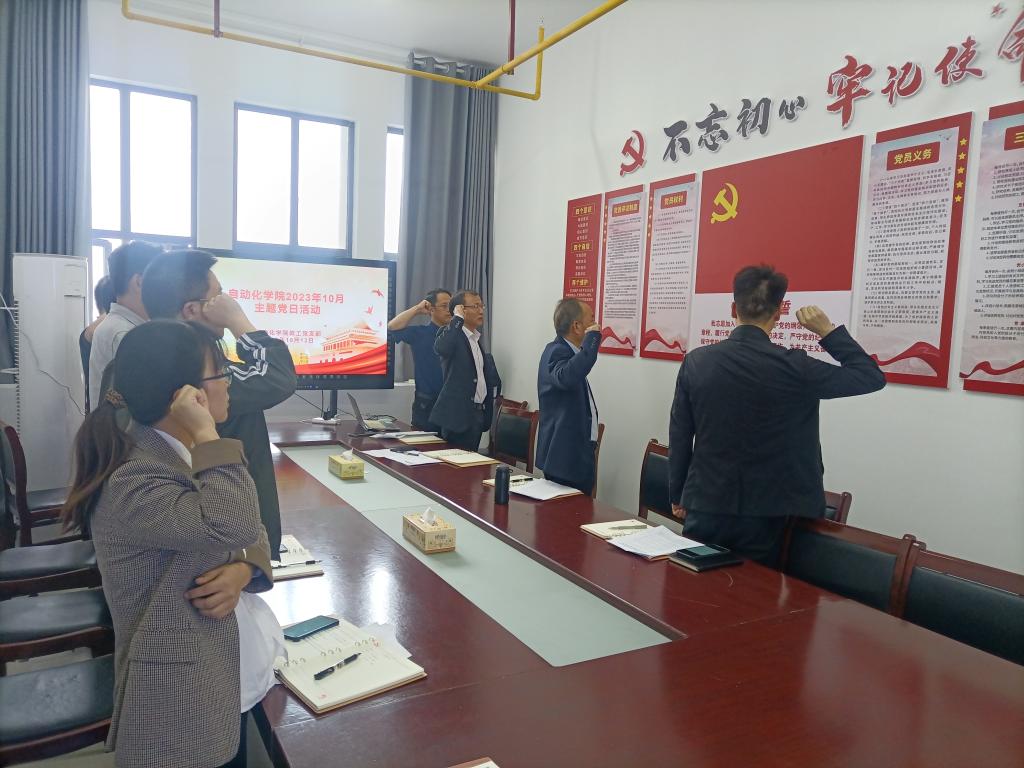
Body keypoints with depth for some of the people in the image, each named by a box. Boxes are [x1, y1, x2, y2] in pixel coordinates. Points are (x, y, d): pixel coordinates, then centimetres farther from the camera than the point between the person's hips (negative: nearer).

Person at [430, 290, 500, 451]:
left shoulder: (477, 337, 16)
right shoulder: (451, 334, -8)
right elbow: (441, 348, -33)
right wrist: (458, 318, -22)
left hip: (478, 412, 8)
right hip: (458, 413, -8)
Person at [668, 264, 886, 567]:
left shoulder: (696, 361, -6)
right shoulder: (794, 366, -14)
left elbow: (679, 437, 1)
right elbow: (872, 377, -2)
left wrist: (677, 496, 13)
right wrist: (828, 331, 2)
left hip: (705, 511, 2)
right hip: (765, 518, -2)